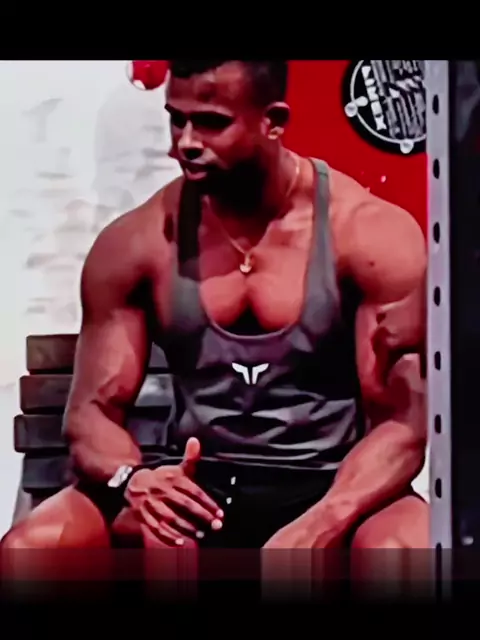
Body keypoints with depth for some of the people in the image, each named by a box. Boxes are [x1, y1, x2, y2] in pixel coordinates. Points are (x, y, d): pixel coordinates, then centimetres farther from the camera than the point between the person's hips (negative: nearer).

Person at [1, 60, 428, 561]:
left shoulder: (371, 233, -9)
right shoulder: (135, 243, -2)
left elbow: (404, 423, -11)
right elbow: (93, 410, 0)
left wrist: (319, 528, -29)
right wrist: (131, 480, -24)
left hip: (329, 493, -2)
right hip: (192, 491, 3)